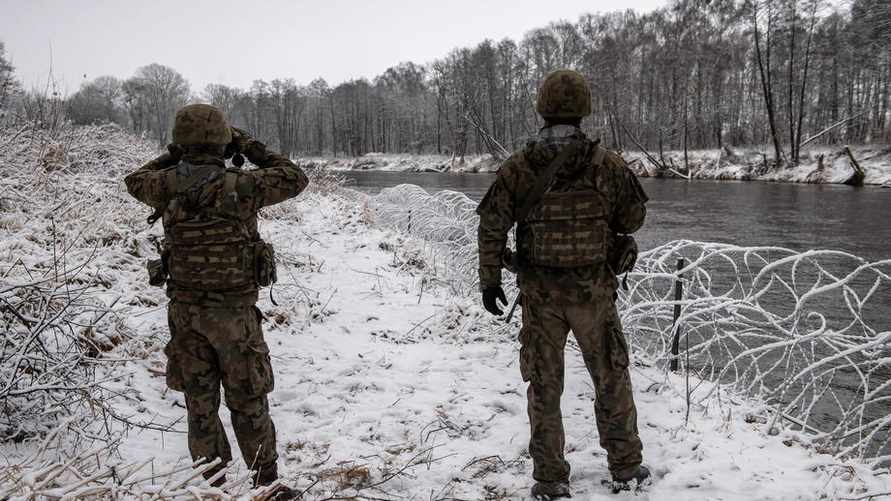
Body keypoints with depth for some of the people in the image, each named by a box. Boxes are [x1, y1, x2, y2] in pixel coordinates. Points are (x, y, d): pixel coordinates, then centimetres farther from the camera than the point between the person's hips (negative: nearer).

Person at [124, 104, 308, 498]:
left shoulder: (167, 185, -4)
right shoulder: (239, 185, -15)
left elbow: (136, 181, 20)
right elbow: (294, 179, -1)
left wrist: (174, 157, 19)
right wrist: (252, 148, 4)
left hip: (185, 308, 4)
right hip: (233, 310, -3)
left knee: (200, 403, 14)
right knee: (247, 402, 8)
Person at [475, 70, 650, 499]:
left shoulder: (517, 167, -5)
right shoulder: (608, 165, -6)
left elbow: (491, 225, -7)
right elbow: (633, 218, 4)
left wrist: (489, 279, 0)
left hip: (539, 292, 1)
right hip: (594, 290, 0)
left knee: (544, 385, 11)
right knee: (611, 378, 17)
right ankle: (626, 465, 30)